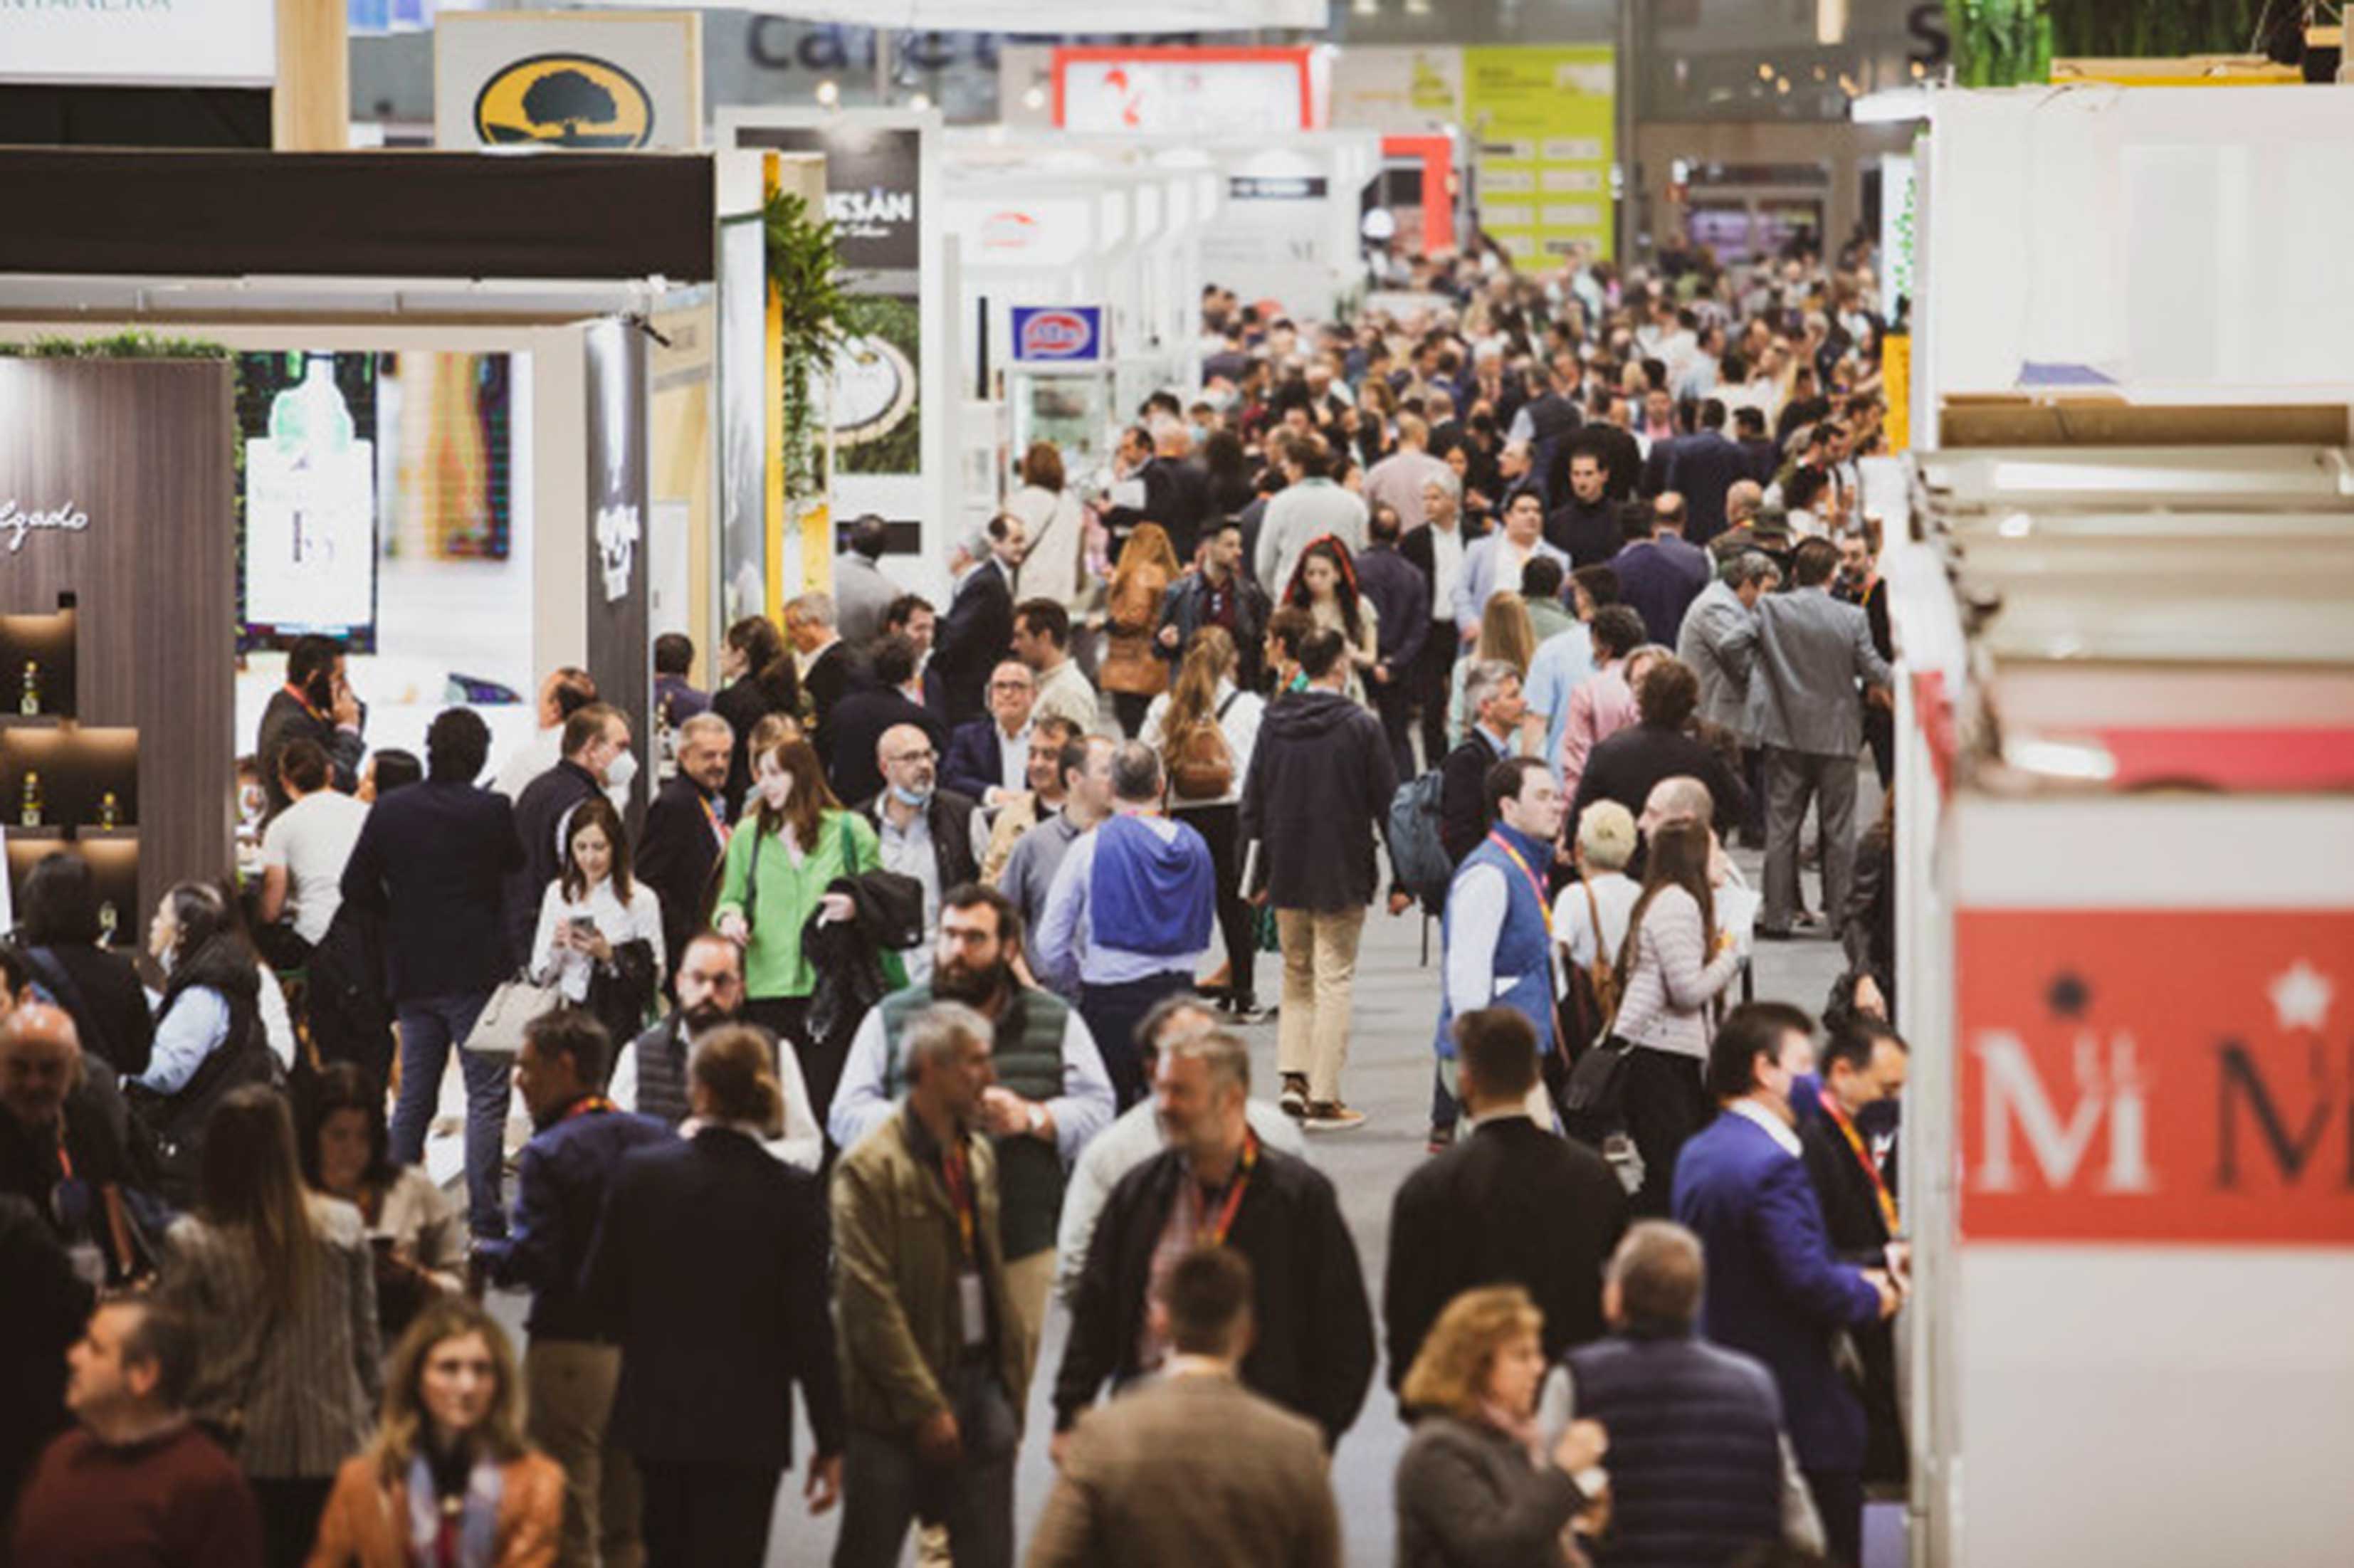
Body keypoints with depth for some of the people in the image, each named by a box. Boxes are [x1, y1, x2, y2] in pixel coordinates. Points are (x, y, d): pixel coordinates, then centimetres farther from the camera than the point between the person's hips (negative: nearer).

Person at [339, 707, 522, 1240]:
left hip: (413, 970, 4)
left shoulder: (389, 811, -1)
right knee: (486, 1095, -1)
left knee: (413, 1096, 14)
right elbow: (520, 865, 2)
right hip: (477, 970, -4)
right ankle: (483, 1214, -6)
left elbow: (356, 888, 2)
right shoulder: (492, 812, -12)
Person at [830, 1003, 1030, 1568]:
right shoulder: (869, 1168, -14)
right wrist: (924, 1408, -16)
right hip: (895, 1406, -6)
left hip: (979, 1385, 6)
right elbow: (870, 1300, -16)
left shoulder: (979, 1155, 11)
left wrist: (1012, 1380, 12)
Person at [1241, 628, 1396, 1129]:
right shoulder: (1361, 727, -9)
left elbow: (1252, 801, 5)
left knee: (1296, 974, 18)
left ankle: (1293, 1076, 6)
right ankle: (1324, 1097, 0)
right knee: (1334, 980, 1)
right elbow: (1387, 804, -7)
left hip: (1286, 876, 4)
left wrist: (1255, 872, 12)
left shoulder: (1273, 724, 2)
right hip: (1341, 877, -4)